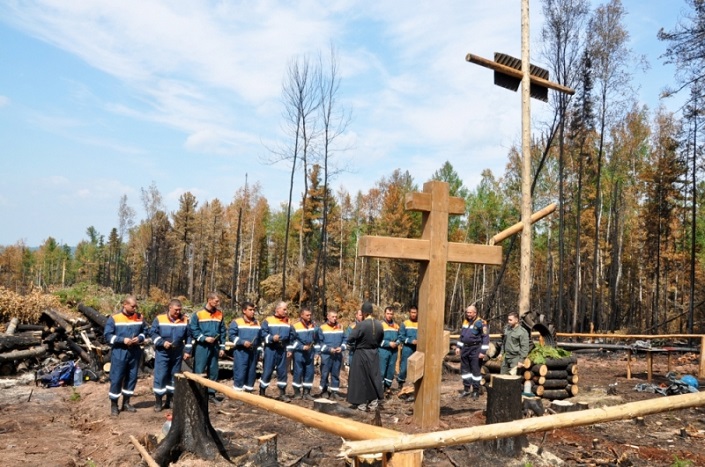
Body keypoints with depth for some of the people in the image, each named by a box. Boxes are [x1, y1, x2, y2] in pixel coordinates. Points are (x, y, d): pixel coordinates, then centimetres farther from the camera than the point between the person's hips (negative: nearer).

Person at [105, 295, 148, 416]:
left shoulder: (139, 317, 4)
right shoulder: (114, 318, -7)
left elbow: (144, 331, 13)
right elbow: (107, 335, -9)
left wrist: (140, 338, -9)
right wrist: (122, 340, -19)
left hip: (135, 353, 4)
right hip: (119, 353, -4)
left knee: (132, 377, 10)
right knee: (116, 379, -1)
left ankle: (126, 403, 23)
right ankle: (114, 405, 12)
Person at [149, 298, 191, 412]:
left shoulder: (184, 320, 2)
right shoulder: (159, 319, -6)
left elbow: (188, 337, 7)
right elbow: (152, 333, -3)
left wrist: (187, 351, 1)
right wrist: (162, 342, -16)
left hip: (177, 354, 3)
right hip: (162, 353, -3)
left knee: (174, 377, 10)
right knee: (160, 376, -5)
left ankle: (170, 401, 21)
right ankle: (158, 402, 6)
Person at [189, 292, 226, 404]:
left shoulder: (219, 314, 8)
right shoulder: (198, 314, -5)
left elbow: (222, 332, 11)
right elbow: (193, 330, -7)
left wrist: (222, 347, 8)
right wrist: (204, 338, -17)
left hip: (214, 347, 5)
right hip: (201, 346, -5)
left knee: (213, 371, 10)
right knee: (199, 371, -6)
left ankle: (211, 394, 20)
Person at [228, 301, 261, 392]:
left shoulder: (257, 323, 15)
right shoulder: (236, 322, -2)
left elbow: (260, 337, 22)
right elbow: (231, 335, -9)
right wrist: (242, 342, -18)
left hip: (253, 351, 6)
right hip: (241, 351, -5)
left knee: (252, 372, 9)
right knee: (240, 372, -8)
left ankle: (249, 390, 20)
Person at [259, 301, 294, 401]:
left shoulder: (287, 322, 13)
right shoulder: (268, 320, 0)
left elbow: (290, 337, 17)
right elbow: (263, 334, -7)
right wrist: (271, 338, -23)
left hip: (282, 350, 4)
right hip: (270, 349, -4)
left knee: (283, 371, 6)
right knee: (267, 371, -3)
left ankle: (282, 393, 14)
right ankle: (262, 392, 8)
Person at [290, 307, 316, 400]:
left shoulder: (313, 325, 8)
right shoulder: (295, 326, -7)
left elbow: (316, 338, 17)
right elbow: (292, 340, -7)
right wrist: (302, 347, -15)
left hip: (310, 353, 5)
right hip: (299, 352, -4)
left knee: (309, 372, 5)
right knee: (298, 372, -1)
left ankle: (306, 392, 14)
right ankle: (297, 392, 11)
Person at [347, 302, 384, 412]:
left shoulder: (361, 325, -22)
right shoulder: (379, 324, -6)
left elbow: (349, 339, -18)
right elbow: (381, 338, 9)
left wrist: (355, 343, 2)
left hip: (361, 354, -5)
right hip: (374, 354, 5)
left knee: (361, 378, 7)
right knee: (374, 376, 17)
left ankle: (363, 403, 12)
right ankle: (374, 400, 22)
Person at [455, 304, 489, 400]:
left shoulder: (480, 323, -12)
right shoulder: (465, 321, 11)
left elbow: (486, 337, -14)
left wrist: (483, 351, -18)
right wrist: (458, 347, 17)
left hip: (475, 349, -7)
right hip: (465, 348, 7)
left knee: (475, 370, -1)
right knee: (464, 369, 11)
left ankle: (476, 391, 9)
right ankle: (466, 389, 22)